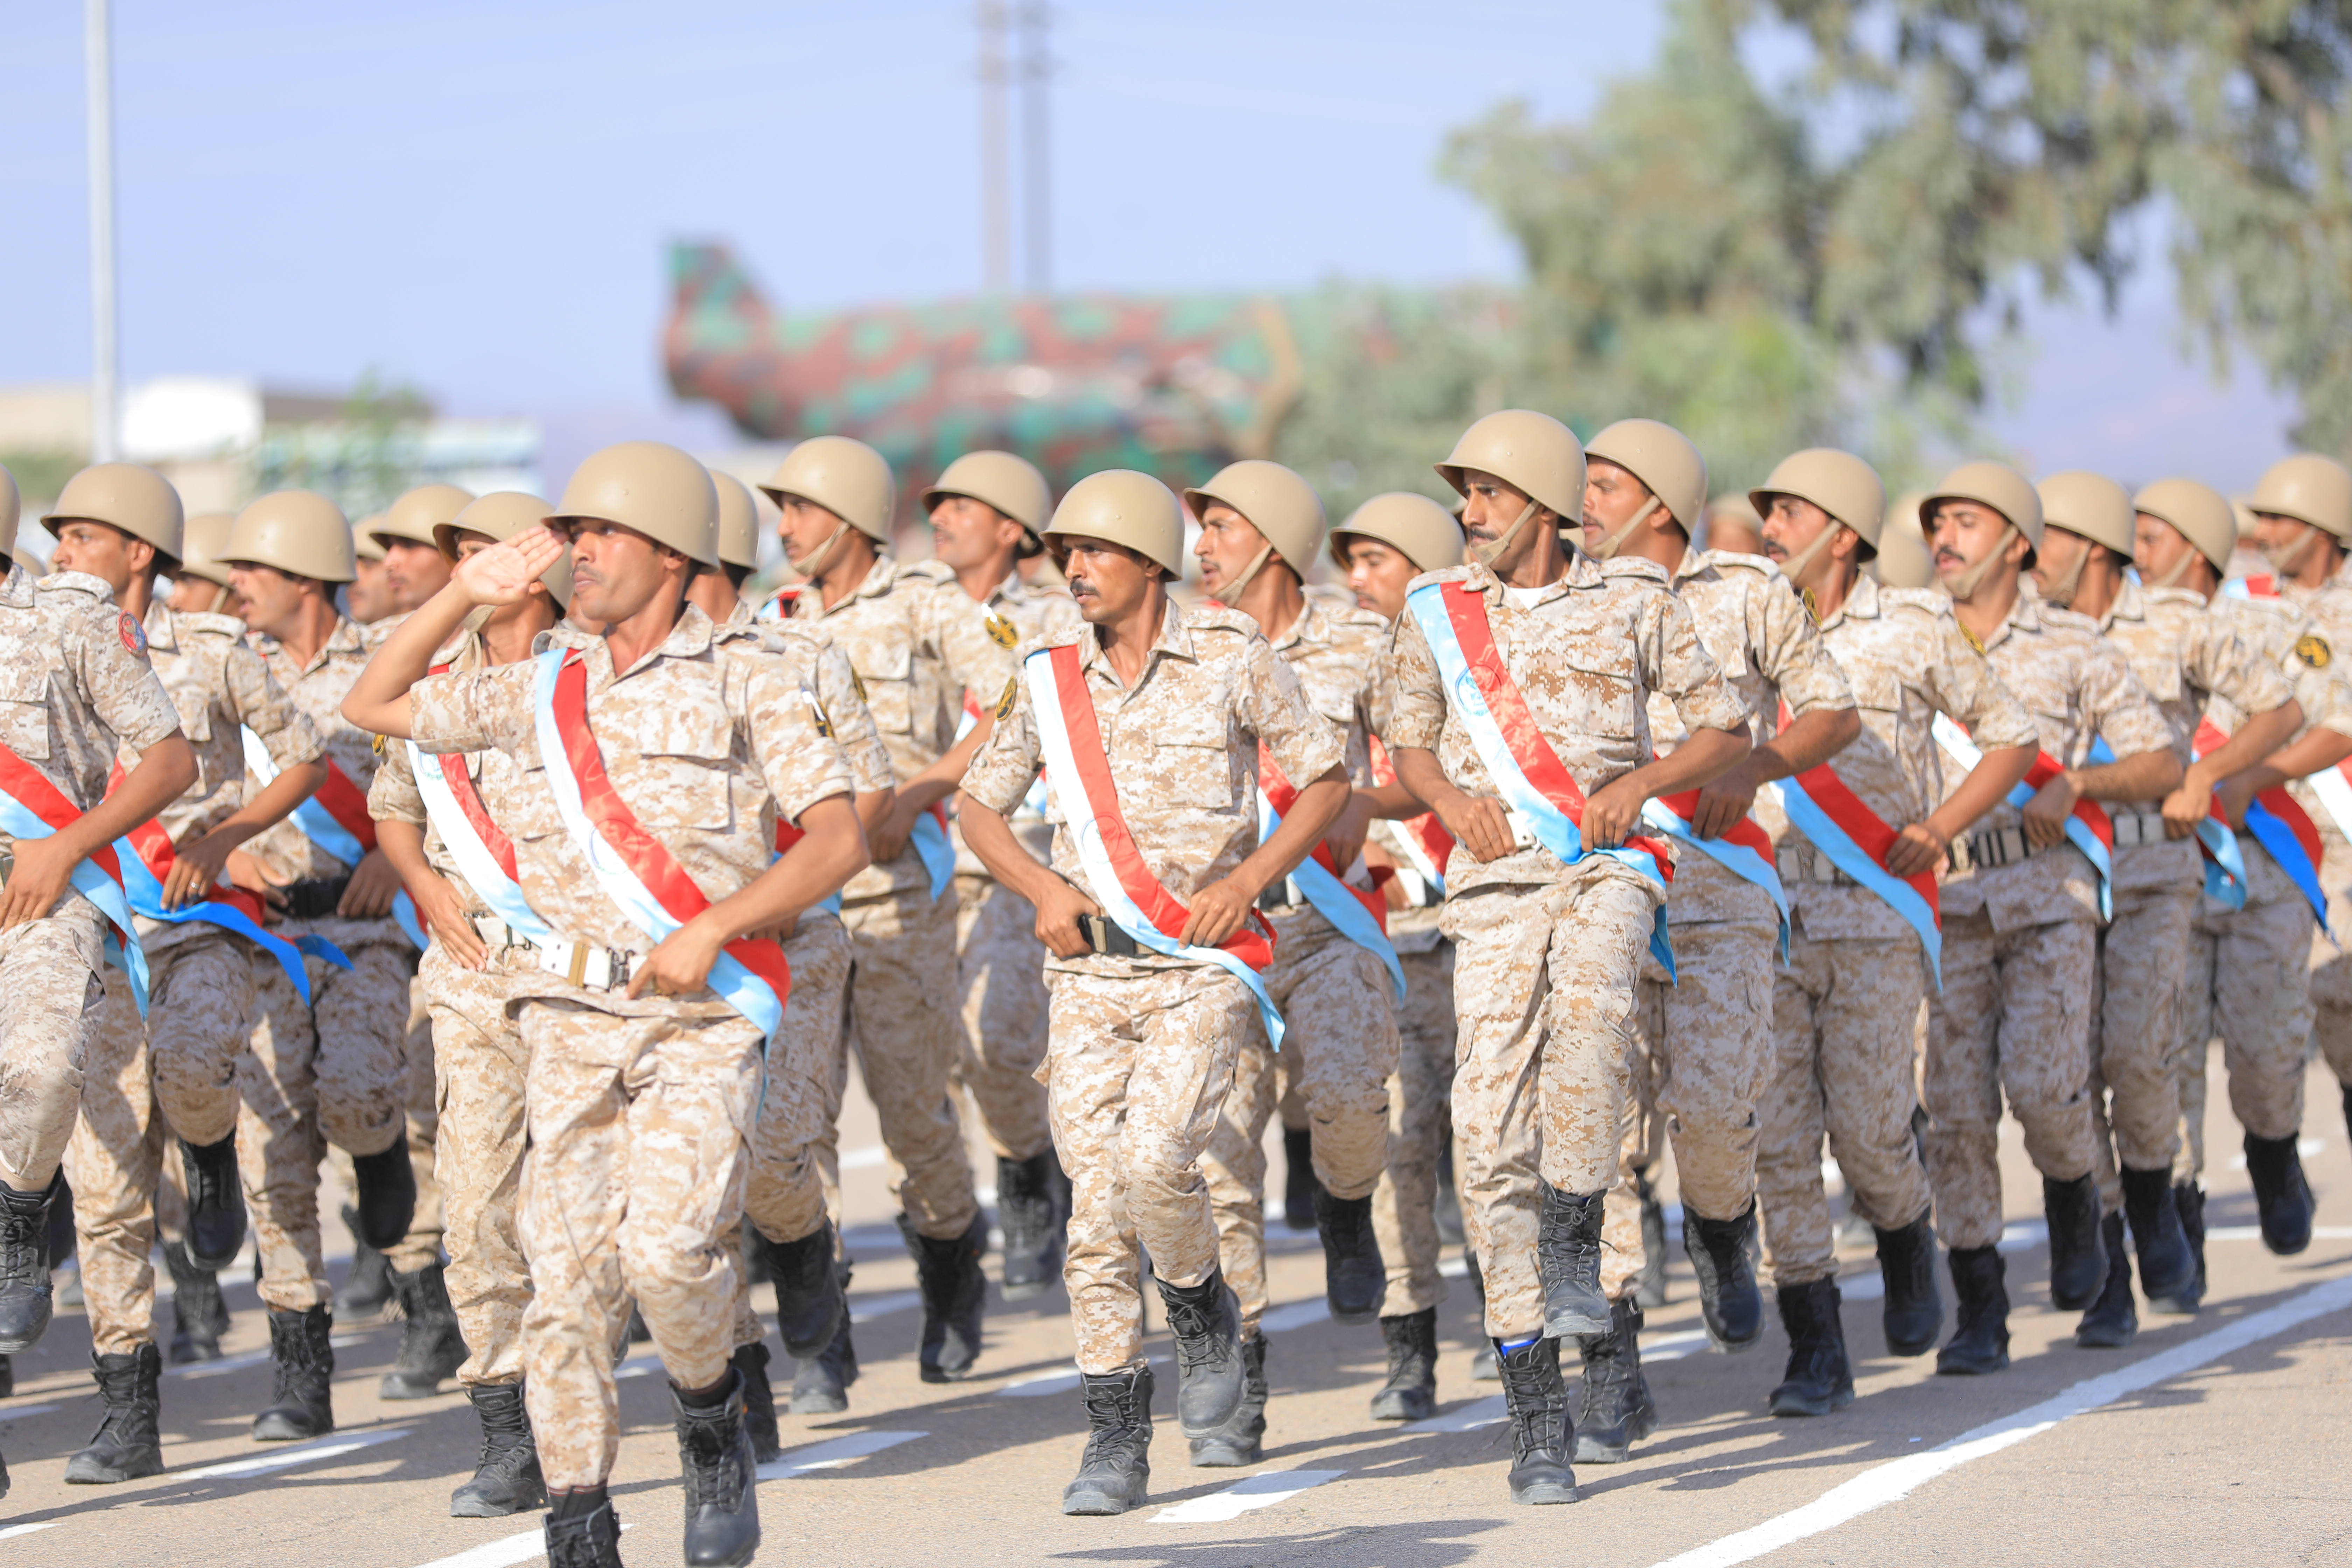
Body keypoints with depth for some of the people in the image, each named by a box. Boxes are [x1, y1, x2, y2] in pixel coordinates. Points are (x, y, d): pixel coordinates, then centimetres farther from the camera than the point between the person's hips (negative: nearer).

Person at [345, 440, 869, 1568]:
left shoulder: (741, 681, 2)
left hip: (702, 1015, -4)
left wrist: (709, 931, -15)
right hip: (573, 1012, 4)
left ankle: (713, 1425, 7)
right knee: (567, 1271, -5)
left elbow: (838, 840, -4)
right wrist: (464, 595, 12)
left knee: (667, 1247, -22)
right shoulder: (543, 689, 15)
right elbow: (373, 705, 23)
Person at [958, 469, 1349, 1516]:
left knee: (1153, 1159, -23)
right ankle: (1117, 1443, 5)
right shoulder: (1049, 679, 5)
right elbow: (979, 805, 14)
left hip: (1203, 969, -3)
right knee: (1094, 1199, -2)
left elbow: (1327, 781, 3)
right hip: (1089, 969, 3)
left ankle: (1203, 1311, 9)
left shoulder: (1231, 659, -3)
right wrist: (1042, 888, -4)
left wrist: (1244, 883, -10)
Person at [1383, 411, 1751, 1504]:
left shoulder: (1632, 606, 5)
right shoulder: (1438, 613, 11)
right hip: (1495, 882, 2)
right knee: (1493, 1139, -7)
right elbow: (1407, 743, 21)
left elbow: (1725, 727, 10)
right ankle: (1537, 1417, -1)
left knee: (1588, 1002, -38)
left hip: (1606, 867, -2)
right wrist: (1451, 801, 0)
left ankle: (1575, 1239, -21)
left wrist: (1642, 783, -8)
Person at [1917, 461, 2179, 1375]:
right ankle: (1979, 1315, 2)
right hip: (1942, 898, 2)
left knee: (2043, 1085, -17)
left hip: (2047, 895, -2)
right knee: (1956, 1109, -4)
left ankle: (2074, 1209, 16)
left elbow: (2162, 767, 6)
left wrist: (2077, 782, -11)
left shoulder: (2071, 647, 6)